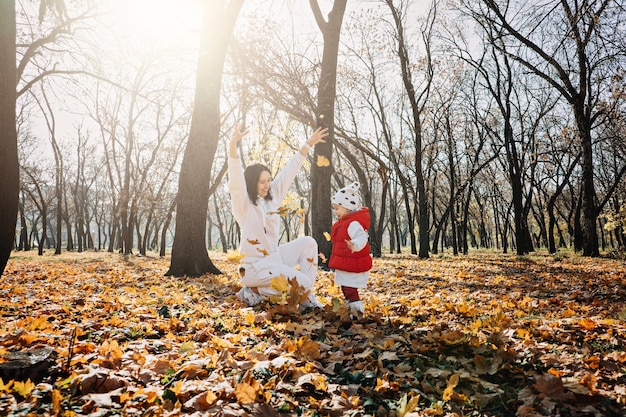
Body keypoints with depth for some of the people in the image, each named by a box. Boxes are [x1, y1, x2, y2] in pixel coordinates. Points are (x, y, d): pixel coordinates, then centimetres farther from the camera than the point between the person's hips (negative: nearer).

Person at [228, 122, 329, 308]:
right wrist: (233, 144, -45)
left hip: (274, 256, 8)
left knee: (308, 242, -4)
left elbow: (290, 170, 6)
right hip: (254, 266, -8)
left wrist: (308, 144, 4)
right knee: (303, 282, -17)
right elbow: (236, 177, -30)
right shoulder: (243, 202, -13)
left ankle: (306, 296, 1)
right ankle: (254, 292, -1)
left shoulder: (272, 196, 5)